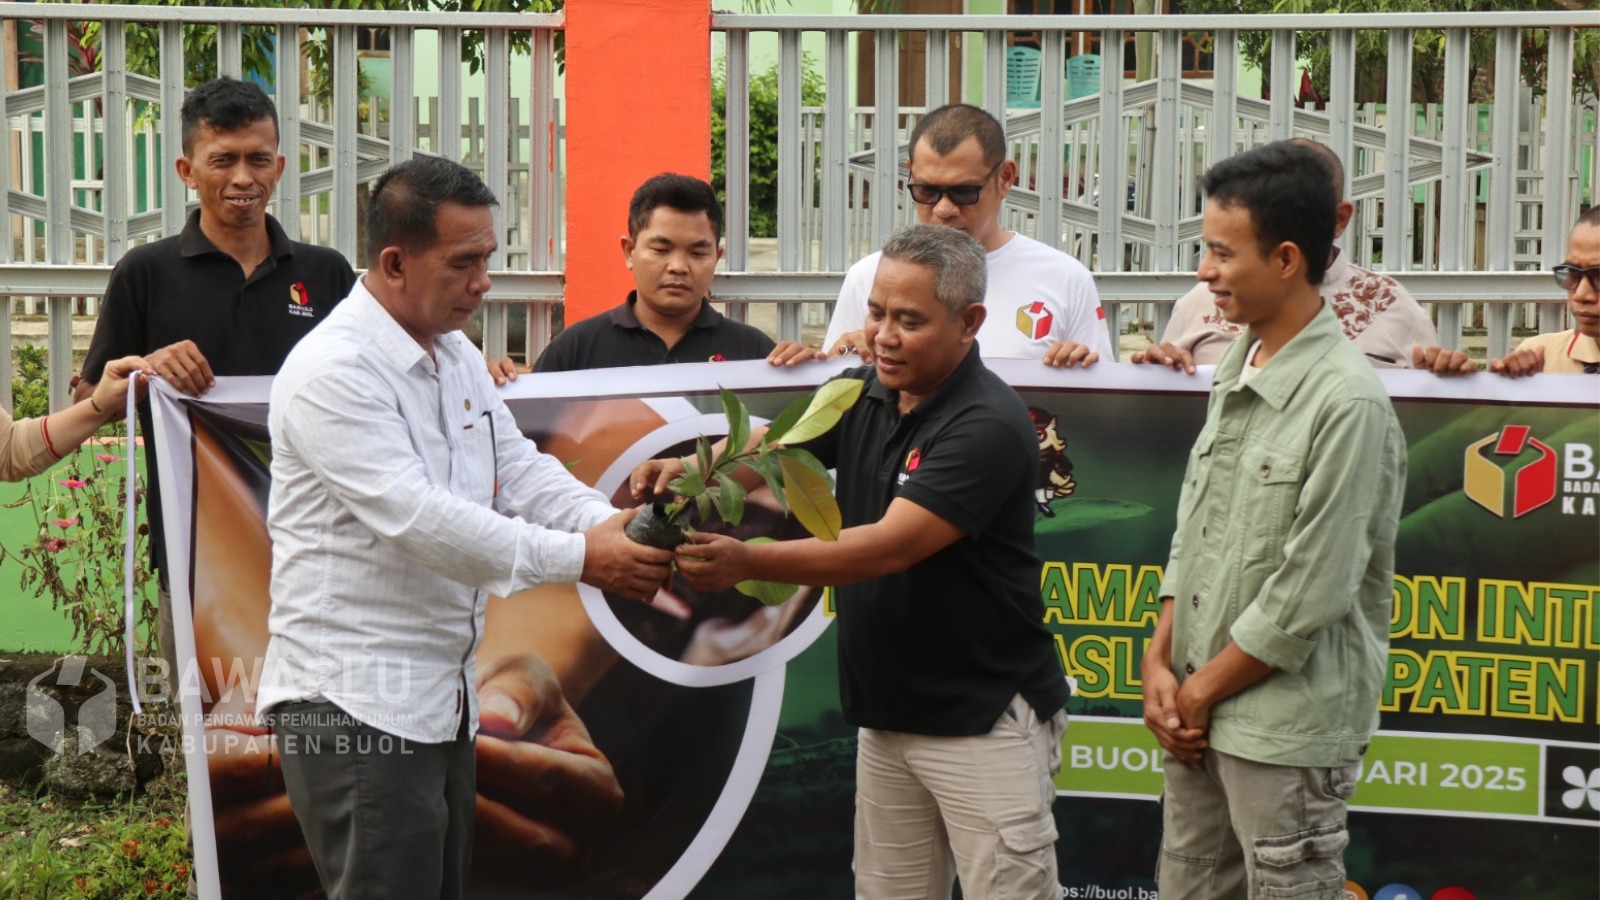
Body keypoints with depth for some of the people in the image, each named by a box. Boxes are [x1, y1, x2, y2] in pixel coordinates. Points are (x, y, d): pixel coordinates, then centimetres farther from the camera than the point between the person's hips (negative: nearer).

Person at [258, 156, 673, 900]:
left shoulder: (457, 357, 13)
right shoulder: (334, 371, -17)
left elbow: (522, 471, 11)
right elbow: (416, 517, -25)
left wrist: (609, 522, -10)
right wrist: (579, 559, -25)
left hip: (441, 696, 9)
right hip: (355, 705, -9)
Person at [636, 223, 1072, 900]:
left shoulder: (989, 426, -19)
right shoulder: (862, 394, 5)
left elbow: (889, 547, -27)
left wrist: (748, 562, -35)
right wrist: (692, 467, -19)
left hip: (985, 719, -7)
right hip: (887, 715, 7)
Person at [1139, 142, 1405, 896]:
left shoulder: (1346, 403, -17)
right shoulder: (1234, 375, 8)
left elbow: (1311, 594, -18)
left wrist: (1204, 692, -10)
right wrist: (1160, 664, 1)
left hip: (1288, 730, -8)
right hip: (1199, 719, 8)